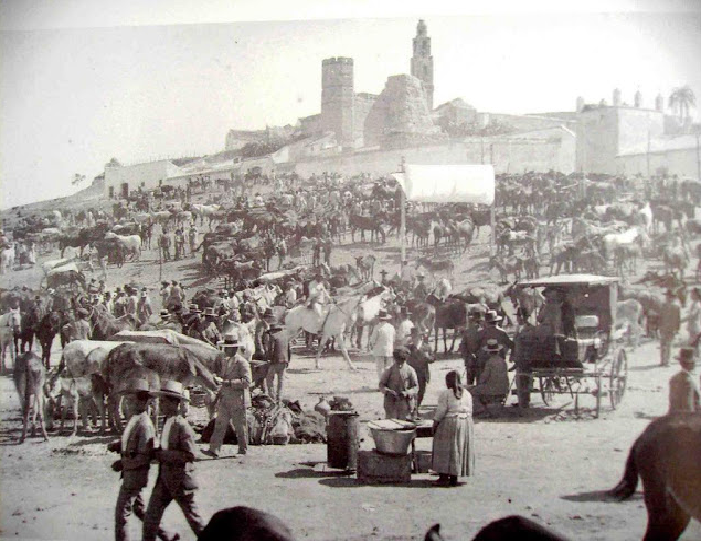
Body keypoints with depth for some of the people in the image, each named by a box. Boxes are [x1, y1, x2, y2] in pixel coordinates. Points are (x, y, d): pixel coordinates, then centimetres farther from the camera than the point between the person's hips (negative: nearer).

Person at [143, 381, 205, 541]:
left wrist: (163, 454, -22)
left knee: (193, 517, 6)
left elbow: (190, 455, -24)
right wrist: (157, 452, 2)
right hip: (164, 479, 8)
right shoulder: (166, 422, 7)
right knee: (151, 515, 6)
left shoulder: (182, 426, -19)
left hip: (180, 479, -8)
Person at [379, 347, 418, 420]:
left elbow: (415, 387, 2)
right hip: (391, 403, 0)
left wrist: (407, 393, -16)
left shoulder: (410, 370, 2)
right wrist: (387, 391, -15)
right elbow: (381, 385, 6)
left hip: (405, 403, 0)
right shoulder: (389, 370, 3)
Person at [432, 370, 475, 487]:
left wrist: (435, 424, -4)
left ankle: (444, 478, -1)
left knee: (446, 450, 1)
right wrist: (465, 423, 17)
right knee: (460, 449, 10)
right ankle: (454, 478, 13)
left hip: (449, 423, -5)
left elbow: (441, 411, -12)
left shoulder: (445, 393, -9)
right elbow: (469, 412, 10)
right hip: (466, 423, 5)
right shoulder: (467, 394, 9)